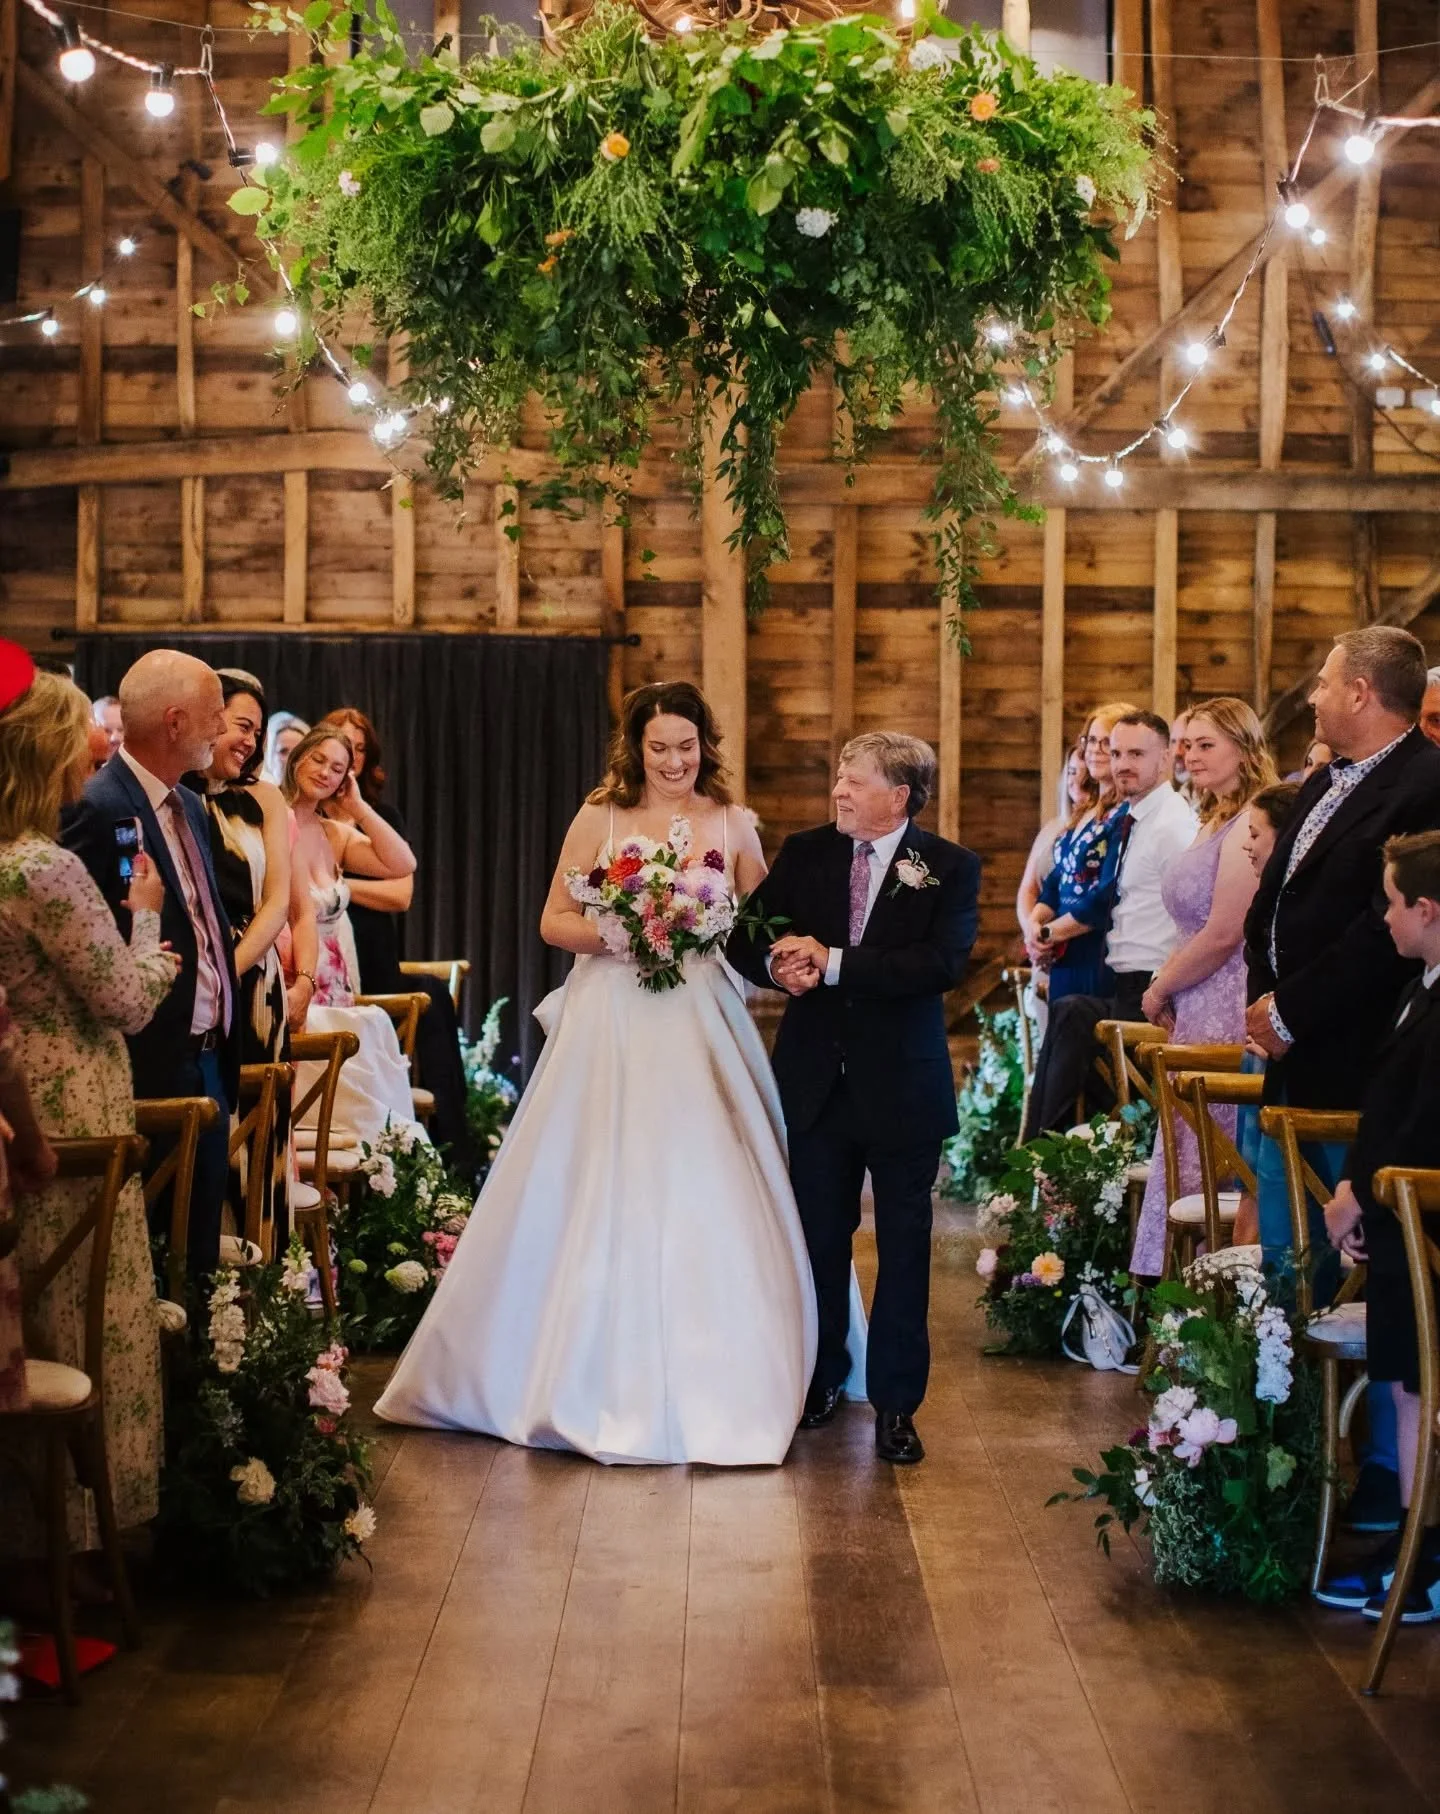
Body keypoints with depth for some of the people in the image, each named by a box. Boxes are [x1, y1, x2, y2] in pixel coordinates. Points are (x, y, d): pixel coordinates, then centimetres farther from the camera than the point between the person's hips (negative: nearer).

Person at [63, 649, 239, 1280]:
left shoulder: (189, 806, 13)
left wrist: (226, 1048, 14)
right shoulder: (100, 809, -16)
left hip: (209, 1060, 9)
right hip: (156, 1068, -8)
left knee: (202, 1248, 15)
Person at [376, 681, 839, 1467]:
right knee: (599, 1203, 0)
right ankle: (601, 1380, 12)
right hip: (613, 1027, 0)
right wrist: (607, 933, -13)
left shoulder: (733, 826, 8)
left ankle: (712, 1385, 8)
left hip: (700, 1029, 1)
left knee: (708, 1206, -3)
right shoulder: (599, 820, 5)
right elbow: (554, 921, 5)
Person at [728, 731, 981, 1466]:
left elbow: (943, 962, -21)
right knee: (819, 1236, 13)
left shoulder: (950, 867, -7)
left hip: (902, 1085, -3)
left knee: (904, 1245, 6)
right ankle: (823, 1378, 31)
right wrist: (776, 964, -19)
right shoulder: (804, 852, 3)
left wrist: (834, 962, -23)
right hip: (815, 1080, 3)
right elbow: (746, 937, 5)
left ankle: (896, 1401, 16)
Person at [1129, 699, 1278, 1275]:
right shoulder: (1214, 822, 16)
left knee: (1210, 1164, -4)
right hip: (1199, 1014, 10)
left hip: (1228, 1014, -10)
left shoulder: (1249, 824, -15)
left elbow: (1223, 934, -18)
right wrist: (1166, 986, 6)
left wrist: (1161, 989, -6)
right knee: (1189, 1157, 10)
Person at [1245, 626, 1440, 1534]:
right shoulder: (1324, 787, 15)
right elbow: (1271, 903, 19)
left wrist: (1292, 1012, -16)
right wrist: (1265, 997, 3)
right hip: (1296, 1062, 10)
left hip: (1359, 1067, -10)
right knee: (1286, 1266, 15)